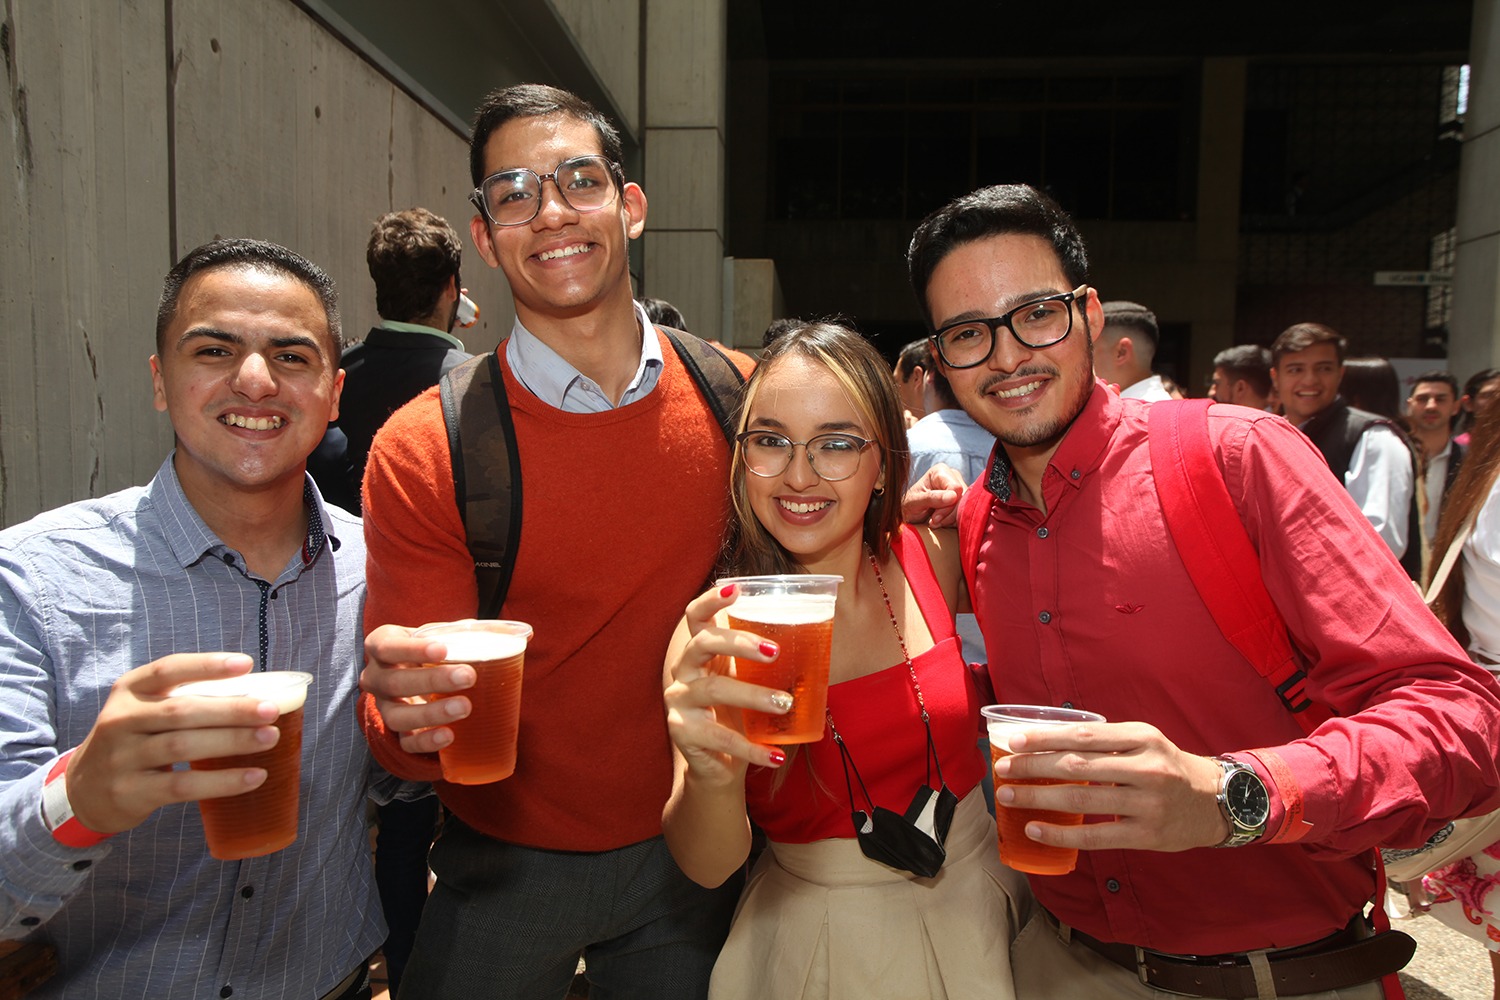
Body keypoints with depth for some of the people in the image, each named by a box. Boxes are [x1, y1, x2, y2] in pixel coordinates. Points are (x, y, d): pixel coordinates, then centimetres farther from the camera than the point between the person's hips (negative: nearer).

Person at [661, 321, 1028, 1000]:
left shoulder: (928, 557, -11)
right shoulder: (717, 626, -18)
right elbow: (707, 866, -23)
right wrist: (710, 775, -42)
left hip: (972, 909, 3)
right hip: (818, 940, -2)